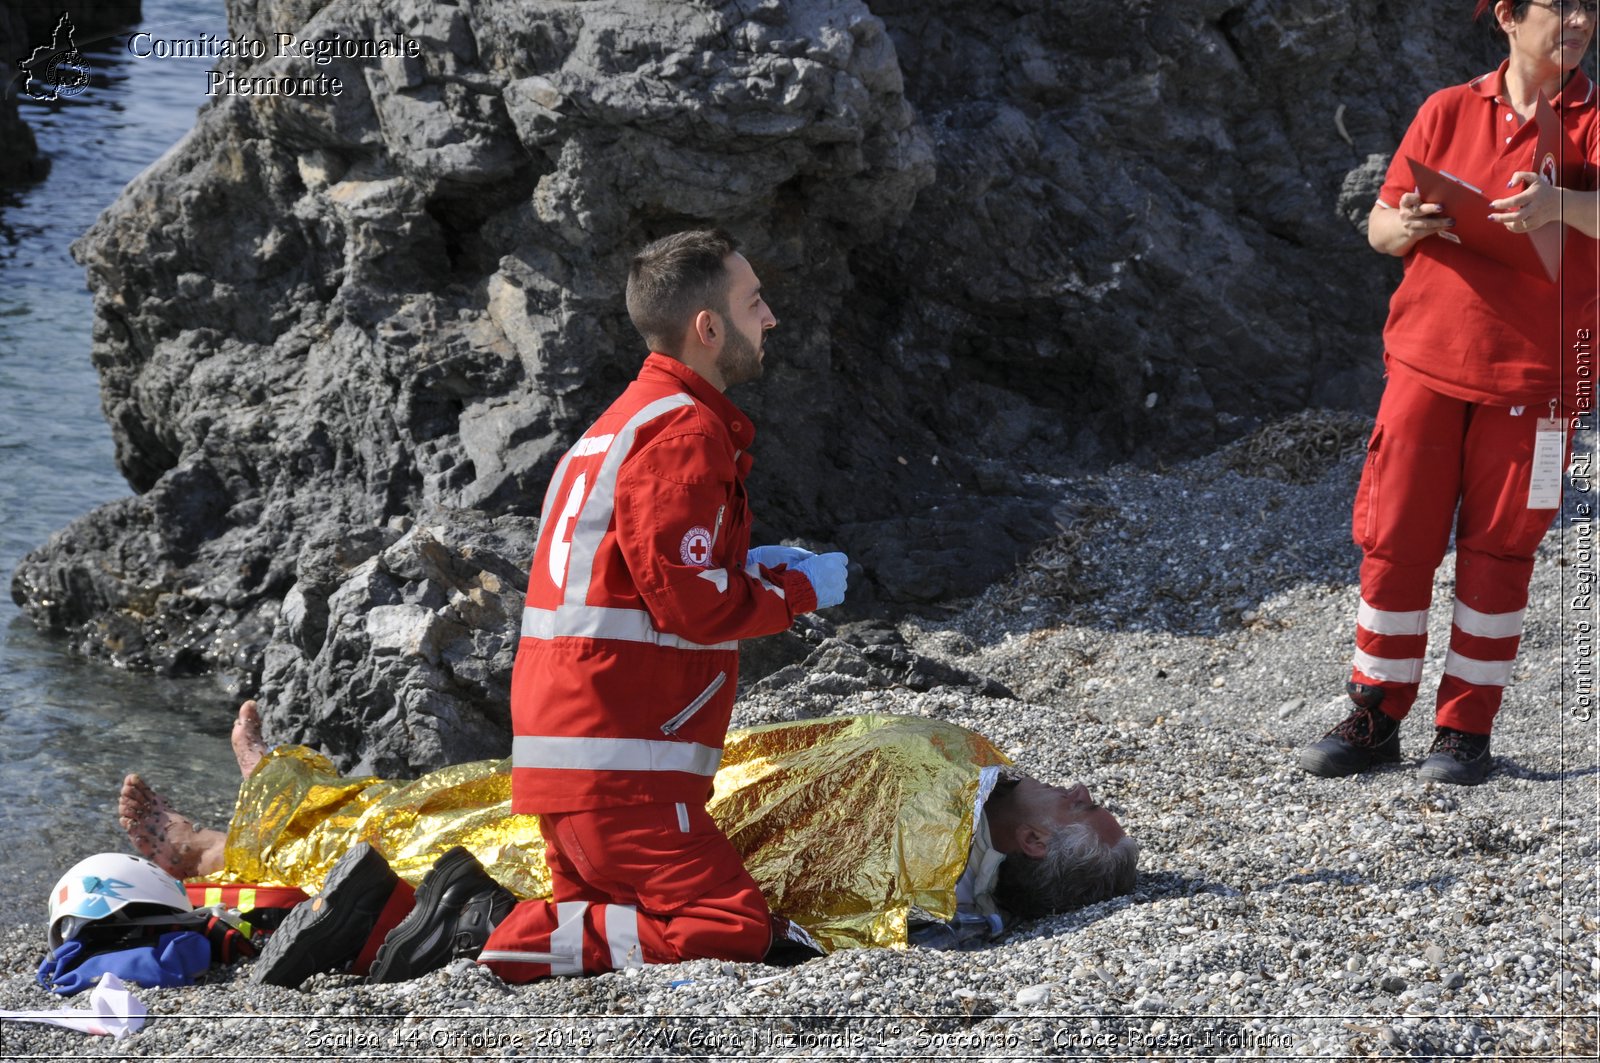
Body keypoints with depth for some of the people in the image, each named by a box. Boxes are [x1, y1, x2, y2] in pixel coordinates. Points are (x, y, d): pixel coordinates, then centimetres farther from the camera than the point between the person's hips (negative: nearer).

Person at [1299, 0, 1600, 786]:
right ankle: (1375, 719, 13)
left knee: (1497, 553, 2)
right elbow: (1378, 226, 10)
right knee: (1393, 542, 2)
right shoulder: (1448, 112, 6)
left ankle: (1466, 730, 12)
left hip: (1531, 374, -1)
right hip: (1427, 360, 2)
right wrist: (1405, 227, -13)